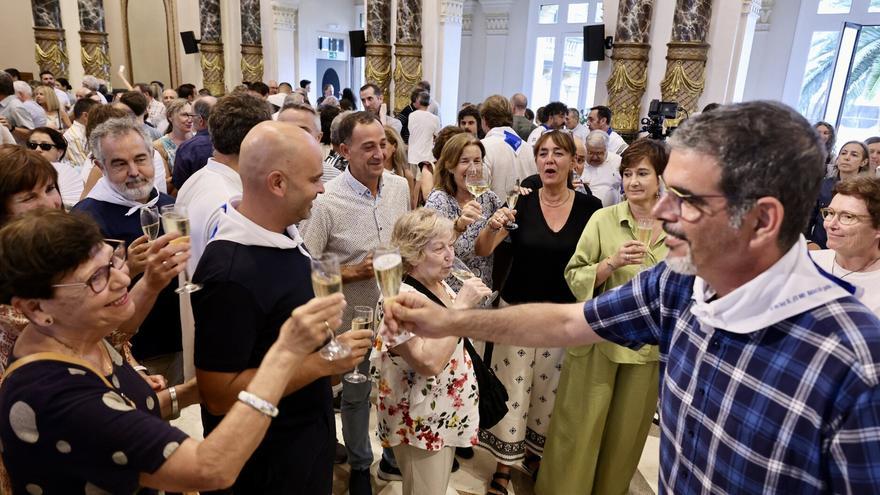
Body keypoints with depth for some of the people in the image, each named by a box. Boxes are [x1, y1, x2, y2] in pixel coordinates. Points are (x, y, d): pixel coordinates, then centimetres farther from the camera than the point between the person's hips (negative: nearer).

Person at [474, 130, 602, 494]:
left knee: (550, 387, 15)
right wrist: (492, 226, -32)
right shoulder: (521, 202, -7)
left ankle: (536, 451, 40)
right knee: (513, 386, 5)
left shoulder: (590, 207, -5)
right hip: (518, 309, -1)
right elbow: (482, 252, -13)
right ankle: (504, 464, 24)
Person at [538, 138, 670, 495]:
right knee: (580, 426, 7)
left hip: (650, 345, 2)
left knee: (627, 430, 18)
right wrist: (612, 262, -22)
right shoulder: (603, 219, -8)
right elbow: (574, 277, -8)